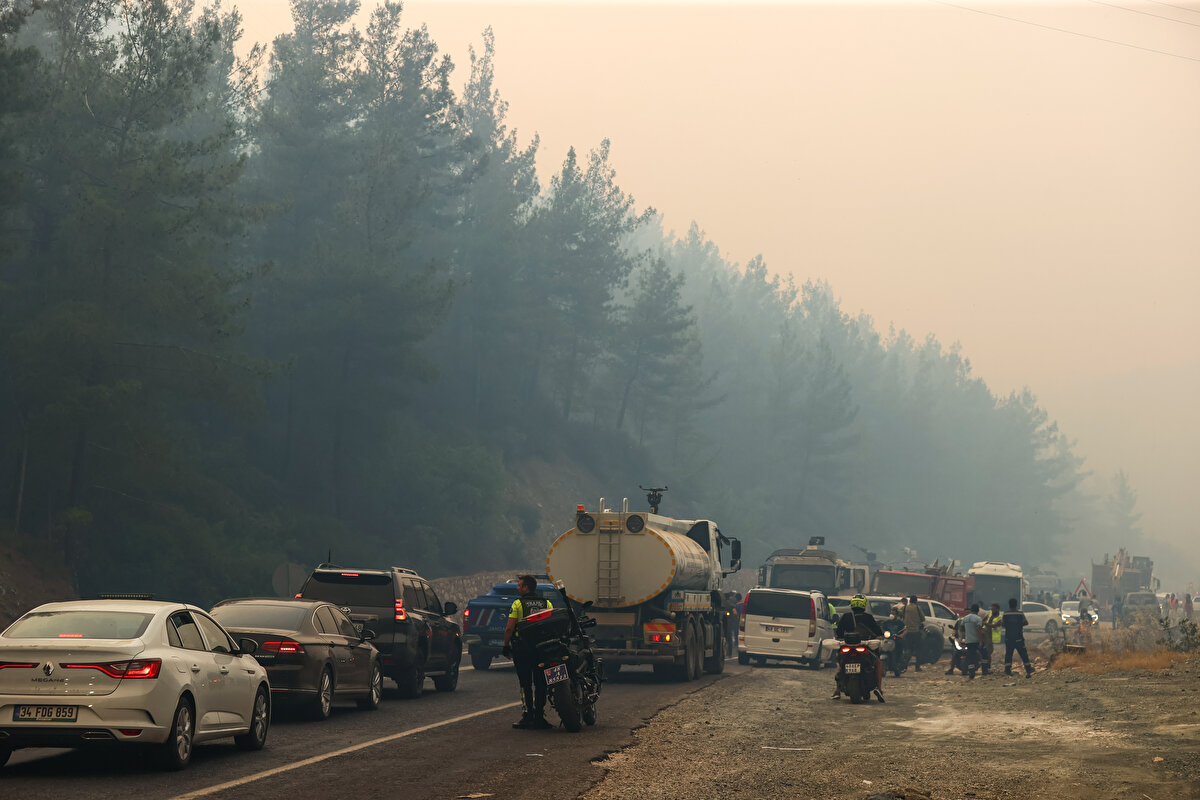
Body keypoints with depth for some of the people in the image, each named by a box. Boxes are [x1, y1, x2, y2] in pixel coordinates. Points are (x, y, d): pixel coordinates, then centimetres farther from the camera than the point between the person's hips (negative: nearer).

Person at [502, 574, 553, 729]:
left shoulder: (518, 603, -4)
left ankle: (527, 715, -2)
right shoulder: (547, 603, 7)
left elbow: (509, 628, -9)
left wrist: (506, 645, 0)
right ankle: (539, 716, 7)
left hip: (522, 648, -3)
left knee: (525, 684, 1)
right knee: (540, 684, 8)